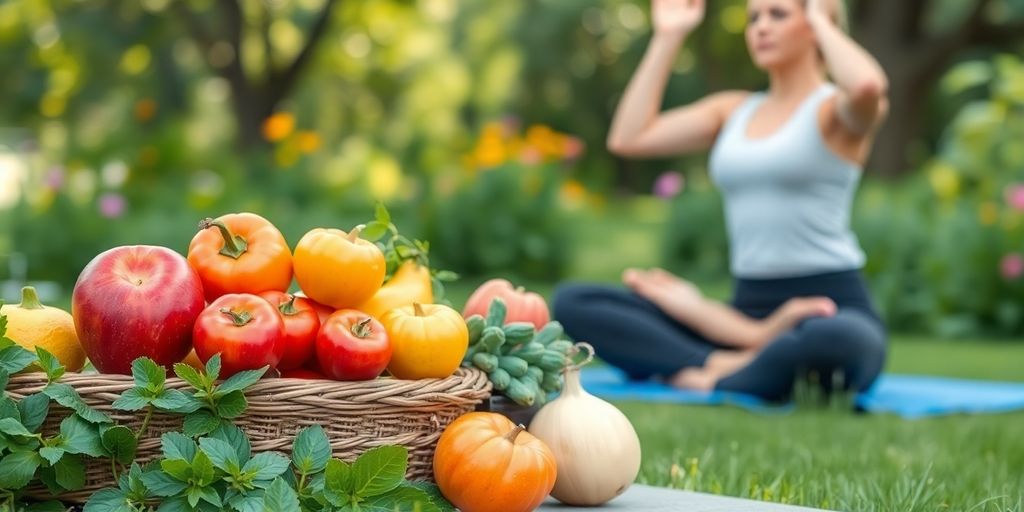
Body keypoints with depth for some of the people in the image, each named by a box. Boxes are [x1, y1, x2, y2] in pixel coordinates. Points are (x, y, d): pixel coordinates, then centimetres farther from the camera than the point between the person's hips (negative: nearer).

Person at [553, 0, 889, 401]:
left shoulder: (837, 109, 2)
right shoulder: (733, 110, 18)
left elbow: (868, 85, -25)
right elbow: (627, 139, 9)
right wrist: (668, 37, 12)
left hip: (833, 307, -6)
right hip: (748, 307, 6)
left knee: (836, 340, -45)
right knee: (572, 301, -11)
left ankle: (704, 375, -20)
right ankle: (757, 347, -25)